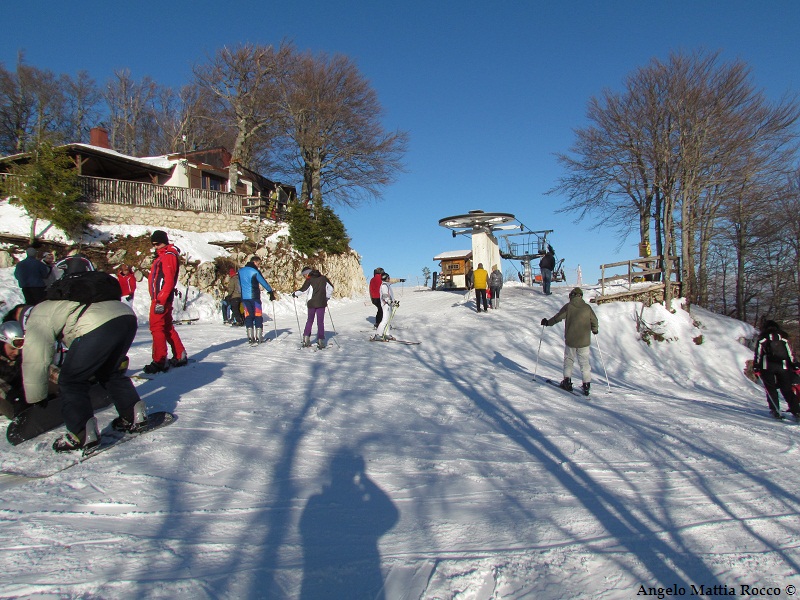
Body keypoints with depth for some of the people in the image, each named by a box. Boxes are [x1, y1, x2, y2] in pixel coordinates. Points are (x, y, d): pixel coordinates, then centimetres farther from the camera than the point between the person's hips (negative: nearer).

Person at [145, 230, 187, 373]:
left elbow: (169, 281, -20)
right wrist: (157, 299, 18)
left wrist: (161, 301, -23)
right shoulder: (162, 256, 20)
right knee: (167, 328, 14)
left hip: (162, 298, -10)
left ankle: (159, 361, -9)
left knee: (157, 327, -10)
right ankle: (180, 356, 20)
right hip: (159, 298, 10)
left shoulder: (168, 256, -11)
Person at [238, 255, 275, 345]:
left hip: (244, 297, 5)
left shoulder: (240, 271, 9)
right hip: (254, 297, -5)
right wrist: (271, 292, 1)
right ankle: (259, 337, 1)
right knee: (258, 316, 2)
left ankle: (250, 337, 3)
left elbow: (240, 283, 18)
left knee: (248, 316, 8)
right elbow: (264, 282, -8)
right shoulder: (255, 271, -11)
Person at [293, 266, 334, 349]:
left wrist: (294, 293, 4)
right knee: (320, 322, 4)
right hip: (321, 303, 2)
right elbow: (331, 288, 12)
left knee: (309, 321, 15)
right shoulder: (323, 278, 7)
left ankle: (306, 339, 9)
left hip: (312, 303, -2)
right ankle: (320, 340, -3)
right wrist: (327, 297, 21)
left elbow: (303, 290, -12)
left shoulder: (309, 280, -6)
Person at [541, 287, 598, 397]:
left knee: (568, 360, 15)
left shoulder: (568, 306, -5)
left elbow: (558, 317, -3)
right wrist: (594, 330, 28)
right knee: (584, 363, 8)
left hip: (570, 341, -1)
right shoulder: (587, 307, 1)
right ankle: (586, 385, 6)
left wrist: (548, 322, 13)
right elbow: (594, 321, 8)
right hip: (584, 341, 1)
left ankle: (567, 381, 11)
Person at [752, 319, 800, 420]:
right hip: (783, 366, 3)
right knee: (787, 389, 9)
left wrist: (756, 368, -3)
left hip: (767, 367, -3)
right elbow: (790, 353, 9)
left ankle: (775, 411, -5)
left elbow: (758, 353, -3)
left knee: (771, 389, 3)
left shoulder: (762, 337, 4)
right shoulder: (783, 337, 12)